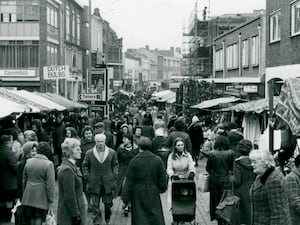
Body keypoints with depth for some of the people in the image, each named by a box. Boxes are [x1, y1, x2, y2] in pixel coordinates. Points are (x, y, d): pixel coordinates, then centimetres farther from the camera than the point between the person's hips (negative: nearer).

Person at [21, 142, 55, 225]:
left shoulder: (28, 161, 3)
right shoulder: (49, 164, -13)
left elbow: (24, 180, 12)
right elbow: (50, 185, -12)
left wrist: (24, 193, 23)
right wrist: (51, 201, -6)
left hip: (28, 197, 5)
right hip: (41, 198, -5)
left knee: (32, 218, 15)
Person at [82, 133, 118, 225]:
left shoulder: (112, 153, 2)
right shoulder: (89, 153, -1)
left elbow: (115, 165, 10)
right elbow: (85, 166, 7)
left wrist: (114, 176, 0)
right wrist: (87, 177, -1)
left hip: (108, 183, 1)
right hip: (94, 183, -1)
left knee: (108, 202, 12)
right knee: (95, 204, -1)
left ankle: (107, 217, 38)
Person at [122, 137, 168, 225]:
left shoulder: (134, 161, -10)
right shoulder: (157, 160, -5)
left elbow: (129, 181, -8)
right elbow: (163, 179, 0)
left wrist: (125, 198, -2)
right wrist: (162, 188, 18)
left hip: (138, 195, -1)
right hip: (153, 194, 1)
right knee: (155, 218, 11)